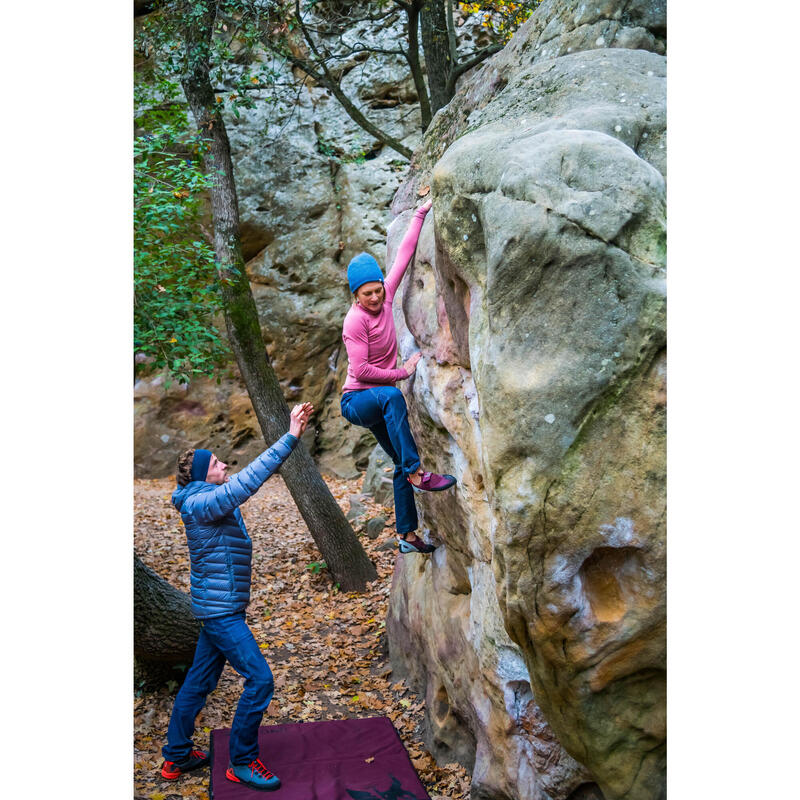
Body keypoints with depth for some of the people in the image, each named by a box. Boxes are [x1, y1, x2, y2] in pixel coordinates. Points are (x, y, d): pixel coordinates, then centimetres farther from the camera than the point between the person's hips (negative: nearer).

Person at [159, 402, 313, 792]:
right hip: (220, 609, -10)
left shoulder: (211, 500, 10)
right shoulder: (202, 505, -20)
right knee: (259, 678, -8)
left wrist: (292, 436, 11)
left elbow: (247, 478, 17)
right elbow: (249, 479, -31)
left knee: (199, 681, 18)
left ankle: (176, 756, 31)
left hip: (219, 608, 10)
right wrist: (289, 438, -33)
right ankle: (243, 762, 5)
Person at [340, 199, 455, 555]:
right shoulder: (355, 321, -18)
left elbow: (404, 254, 2)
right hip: (355, 401, -7)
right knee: (391, 396, -41)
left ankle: (407, 535, 15)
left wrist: (421, 213, 4)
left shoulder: (386, 297, -1)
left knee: (402, 463, 7)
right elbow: (361, 371, -20)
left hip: (381, 401, 8)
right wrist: (403, 372, -13)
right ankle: (416, 473, -39)